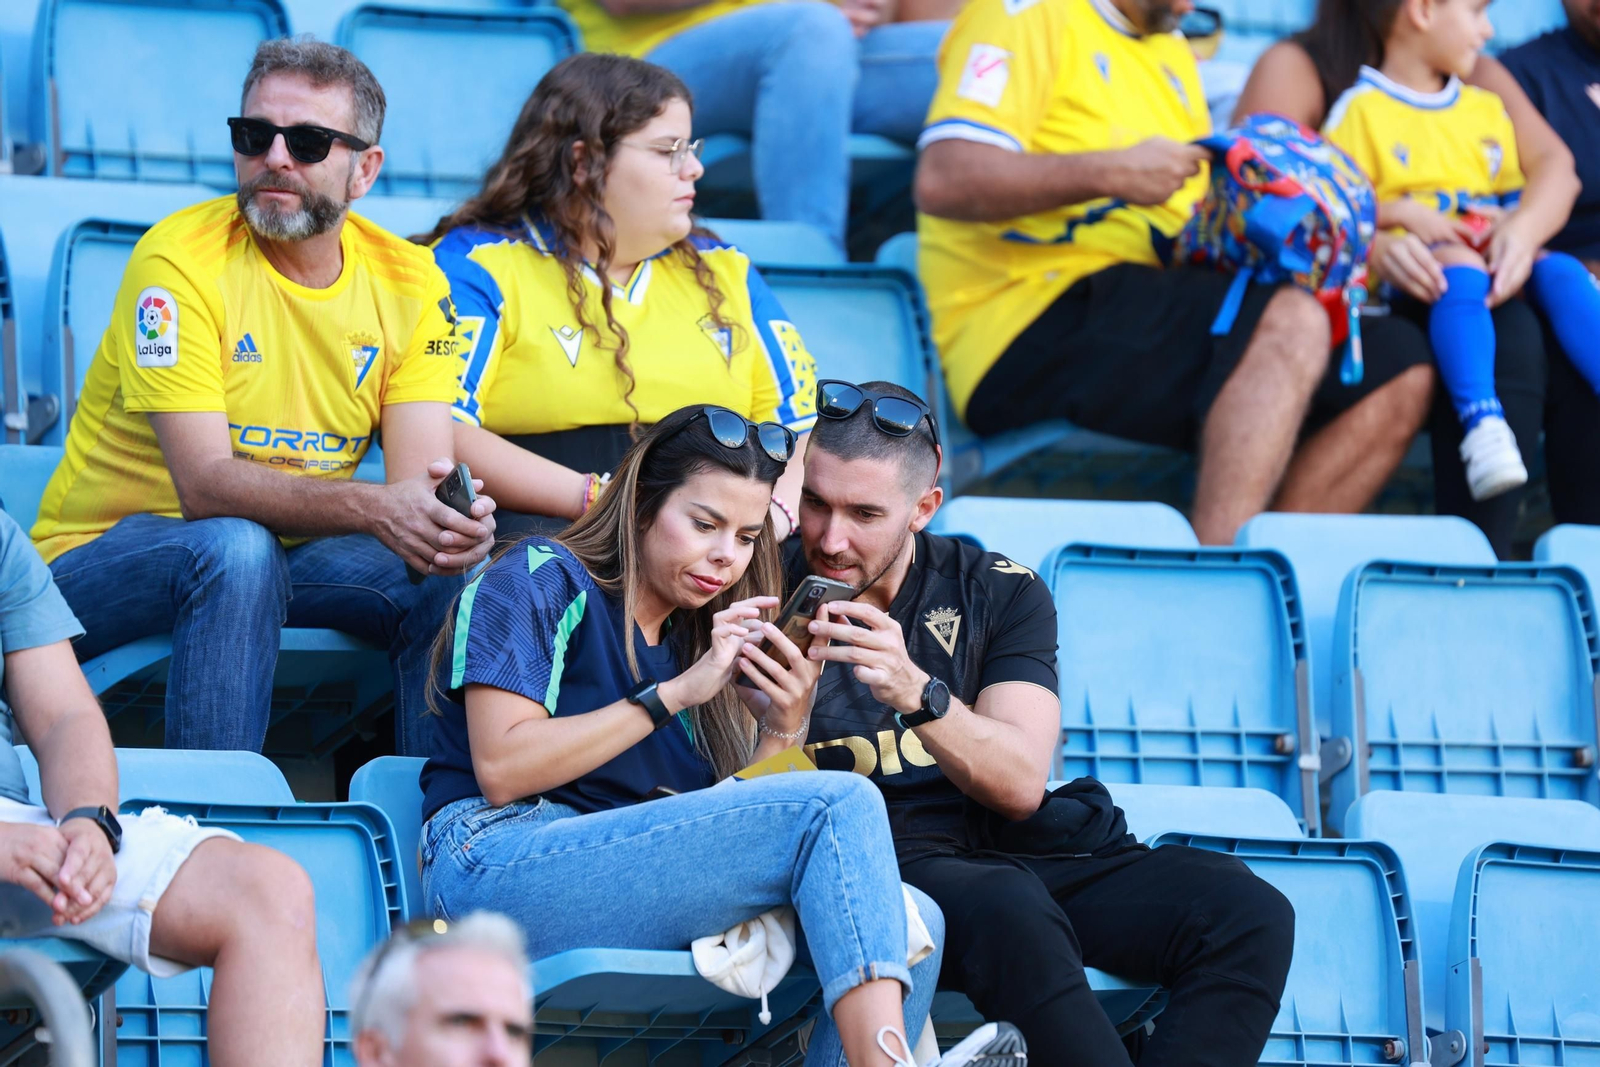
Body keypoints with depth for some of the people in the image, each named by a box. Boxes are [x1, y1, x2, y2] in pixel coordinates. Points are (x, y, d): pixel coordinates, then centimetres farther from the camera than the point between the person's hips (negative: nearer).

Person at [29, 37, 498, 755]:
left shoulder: (410, 284, -1)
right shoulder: (181, 259, -16)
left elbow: (421, 481, -9)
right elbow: (205, 485, -25)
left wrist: (452, 523, -34)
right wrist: (374, 509, -40)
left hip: (287, 554, 5)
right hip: (103, 557, -4)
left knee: (446, 574, -20)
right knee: (237, 547, -35)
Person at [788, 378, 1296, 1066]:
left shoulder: (1000, 591, 12)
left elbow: (1021, 786, -2)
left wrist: (915, 692, -19)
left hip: (1020, 849, 4)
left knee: (1249, 915, -20)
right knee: (1006, 908, -39)